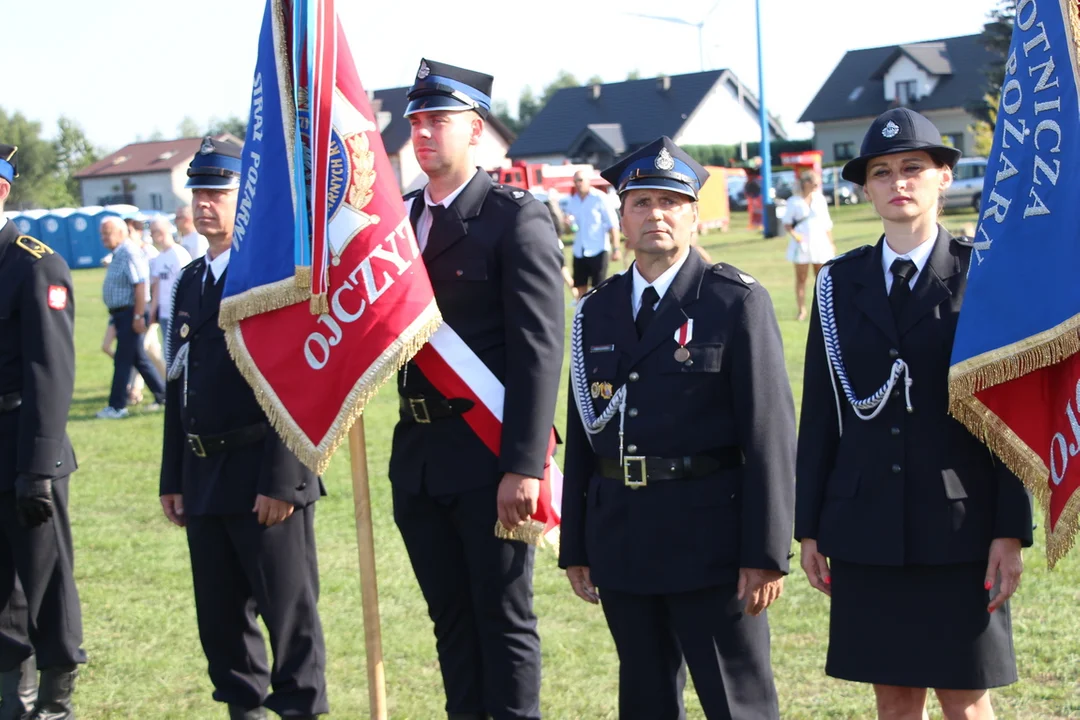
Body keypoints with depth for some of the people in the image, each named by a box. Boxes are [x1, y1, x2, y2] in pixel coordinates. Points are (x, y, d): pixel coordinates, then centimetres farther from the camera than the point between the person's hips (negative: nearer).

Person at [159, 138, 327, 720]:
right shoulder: (191, 282, 15)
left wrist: (280, 480, -19)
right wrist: (174, 478, 14)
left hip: (265, 476, -7)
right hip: (205, 474, 8)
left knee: (288, 607, 0)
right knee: (220, 613, 12)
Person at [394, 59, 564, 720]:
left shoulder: (517, 217, -9)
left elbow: (539, 349, -15)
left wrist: (523, 466, -20)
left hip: (490, 454, -6)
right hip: (420, 454, 6)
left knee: (504, 619, 2)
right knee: (452, 618, 14)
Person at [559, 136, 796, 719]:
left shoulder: (738, 303, -5)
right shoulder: (596, 312, 11)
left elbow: (770, 434, -9)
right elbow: (581, 433, 13)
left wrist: (766, 554, -14)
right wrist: (574, 547, 11)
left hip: (710, 536, -5)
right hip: (621, 538, 5)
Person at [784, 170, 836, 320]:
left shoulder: (820, 199, 7)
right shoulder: (794, 201, -1)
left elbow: (826, 223, 12)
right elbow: (787, 223, 0)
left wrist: (831, 243, 11)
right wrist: (793, 233, -19)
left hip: (820, 242, 2)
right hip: (802, 244, -2)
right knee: (801, 277, 1)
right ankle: (802, 309, 5)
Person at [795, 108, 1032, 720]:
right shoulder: (840, 284, 8)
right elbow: (819, 412, 9)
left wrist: (1012, 531, -8)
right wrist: (809, 528, 7)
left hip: (959, 526, -3)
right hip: (868, 526, 3)